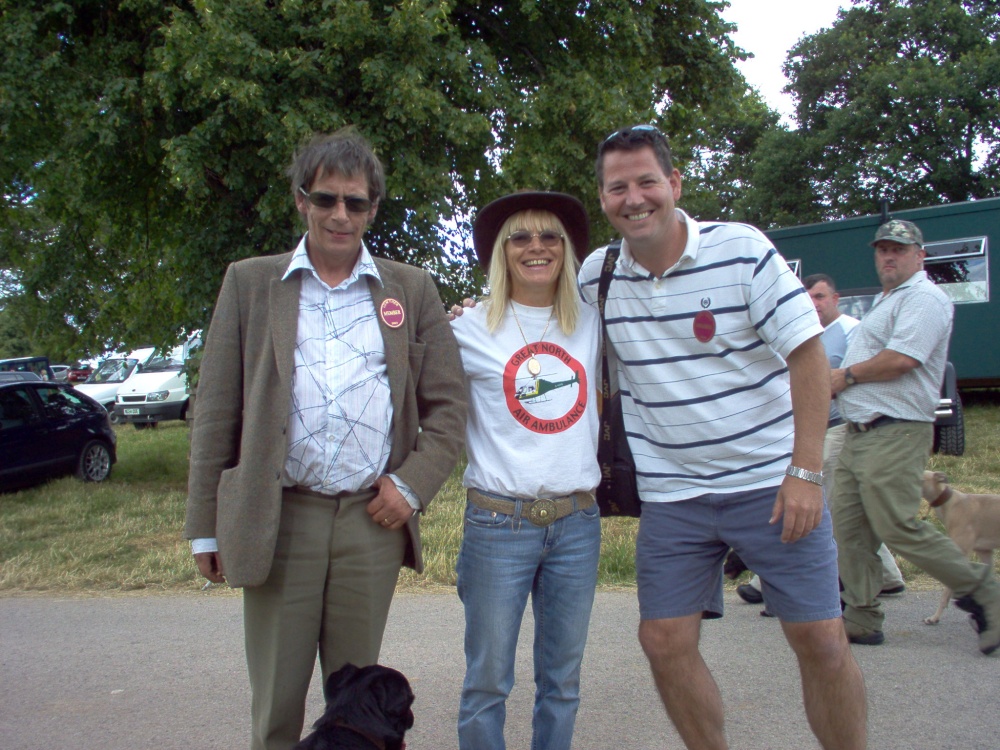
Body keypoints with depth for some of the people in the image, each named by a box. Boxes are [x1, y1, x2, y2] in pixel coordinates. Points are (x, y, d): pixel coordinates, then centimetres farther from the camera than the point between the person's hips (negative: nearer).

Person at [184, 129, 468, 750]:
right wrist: (206, 527, 3)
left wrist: (412, 486, -3)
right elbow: (216, 411, 6)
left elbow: (448, 406, 10)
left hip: (374, 521, 1)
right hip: (278, 518, 0)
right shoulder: (251, 283, 7)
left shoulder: (412, 289, 10)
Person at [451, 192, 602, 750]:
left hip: (578, 522, 4)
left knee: (563, 681, 12)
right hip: (498, 523, -3)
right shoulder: (471, 329, -2)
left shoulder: (591, 324, 8)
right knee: (488, 681, 3)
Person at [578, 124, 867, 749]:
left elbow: (807, 354, -10)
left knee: (821, 639, 1)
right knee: (665, 642, 2)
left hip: (772, 481, -3)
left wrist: (806, 472, -15)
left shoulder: (741, 248, -10)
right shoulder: (597, 274, 0)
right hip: (671, 494, 3)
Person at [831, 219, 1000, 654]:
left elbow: (901, 358, -22)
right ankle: (862, 618, 13)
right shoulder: (885, 302, 24)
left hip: (895, 435, -10)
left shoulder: (923, 298, -9)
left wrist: (848, 375, -7)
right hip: (859, 433, 10)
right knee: (848, 527, 6)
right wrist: (836, 382, 8)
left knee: (899, 529, -10)